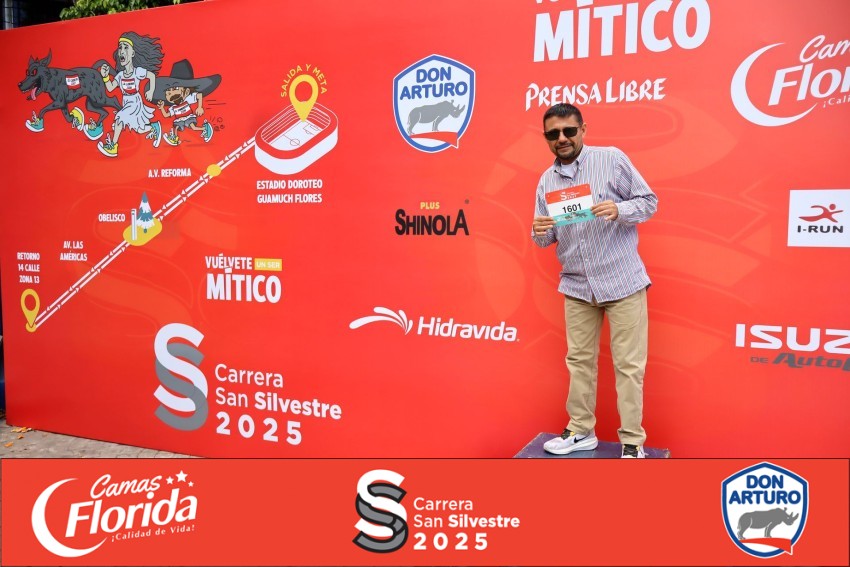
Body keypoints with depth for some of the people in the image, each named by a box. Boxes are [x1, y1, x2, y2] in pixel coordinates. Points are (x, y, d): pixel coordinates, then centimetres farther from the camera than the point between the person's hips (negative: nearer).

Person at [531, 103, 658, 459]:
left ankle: (633, 442, 12)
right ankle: (580, 431, 26)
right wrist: (539, 231, -15)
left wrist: (619, 210, -22)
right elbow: (547, 238, 9)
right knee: (579, 361, 12)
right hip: (576, 286, 4)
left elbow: (649, 201, -2)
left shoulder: (612, 159, -5)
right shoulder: (547, 180, 8)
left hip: (622, 281, -4)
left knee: (629, 365, 0)